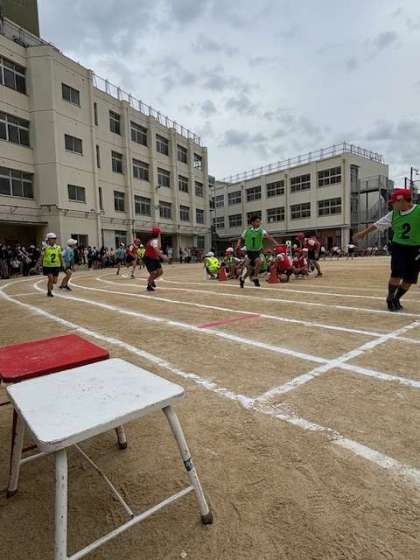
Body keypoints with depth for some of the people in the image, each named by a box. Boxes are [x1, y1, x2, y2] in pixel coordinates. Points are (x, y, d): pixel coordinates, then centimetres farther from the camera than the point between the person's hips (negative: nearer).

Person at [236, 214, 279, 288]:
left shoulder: (261, 231, -7)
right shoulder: (247, 231, -4)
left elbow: (268, 237, -23)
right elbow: (241, 239, 9)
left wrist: (276, 244, -39)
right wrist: (238, 245, -11)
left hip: (258, 251, 3)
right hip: (250, 251, -3)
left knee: (250, 269, 4)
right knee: (258, 262, -25)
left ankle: (242, 278, 31)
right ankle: (255, 278, -4)